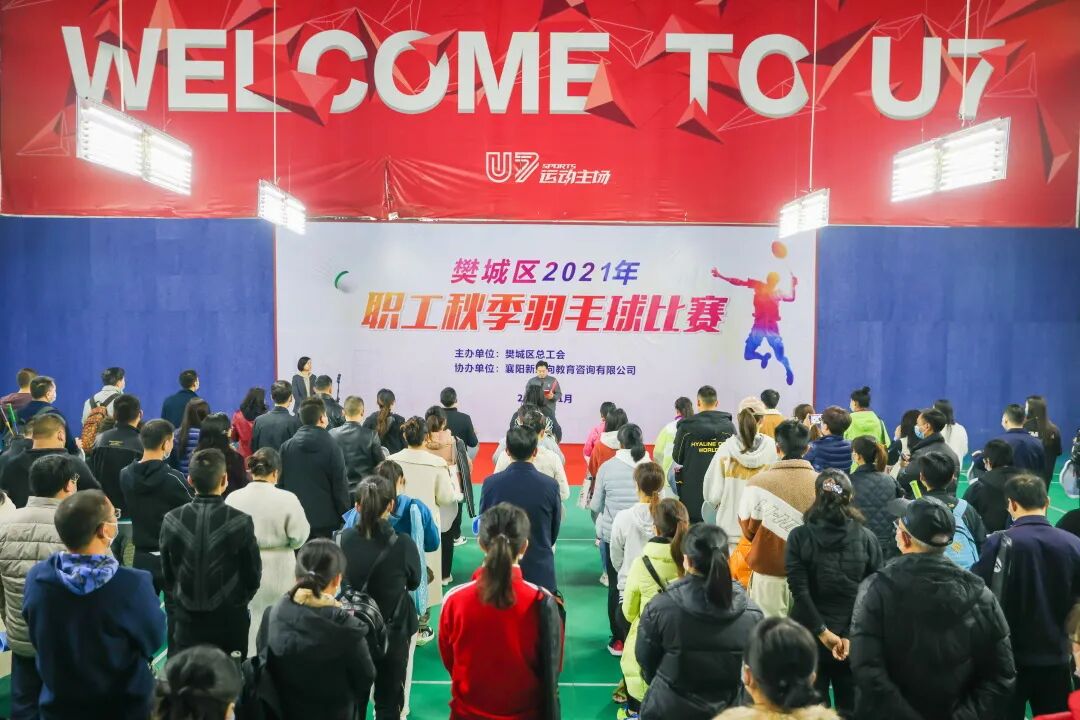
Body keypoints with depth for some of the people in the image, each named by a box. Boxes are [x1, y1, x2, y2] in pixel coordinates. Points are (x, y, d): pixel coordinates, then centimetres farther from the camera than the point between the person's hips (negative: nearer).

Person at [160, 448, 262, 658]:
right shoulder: (240, 522, -16)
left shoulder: (171, 520, -9)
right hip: (230, 619, -2)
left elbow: (166, 573, 3)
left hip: (187, 620, 2)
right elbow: (253, 576, -6)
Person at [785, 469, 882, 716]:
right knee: (850, 708, 14)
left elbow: (800, 590, -13)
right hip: (854, 640, 1)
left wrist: (822, 631, -10)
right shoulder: (867, 538, -3)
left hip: (809, 638, -1)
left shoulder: (799, 536, -6)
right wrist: (850, 636, -10)